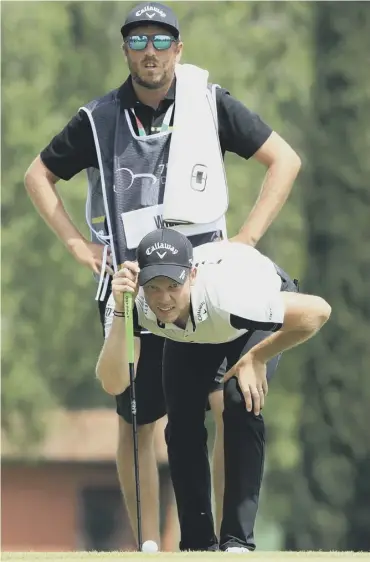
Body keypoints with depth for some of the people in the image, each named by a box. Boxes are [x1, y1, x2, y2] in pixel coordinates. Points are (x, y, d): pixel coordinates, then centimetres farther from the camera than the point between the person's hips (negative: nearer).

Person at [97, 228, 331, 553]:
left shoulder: (225, 294, -47)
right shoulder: (136, 302, -36)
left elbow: (317, 310, -42)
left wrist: (257, 359, -30)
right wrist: (121, 311, -53)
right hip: (191, 333, 4)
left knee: (241, 404, -24)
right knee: (182, 422, -8)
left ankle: (237, 541, -18)